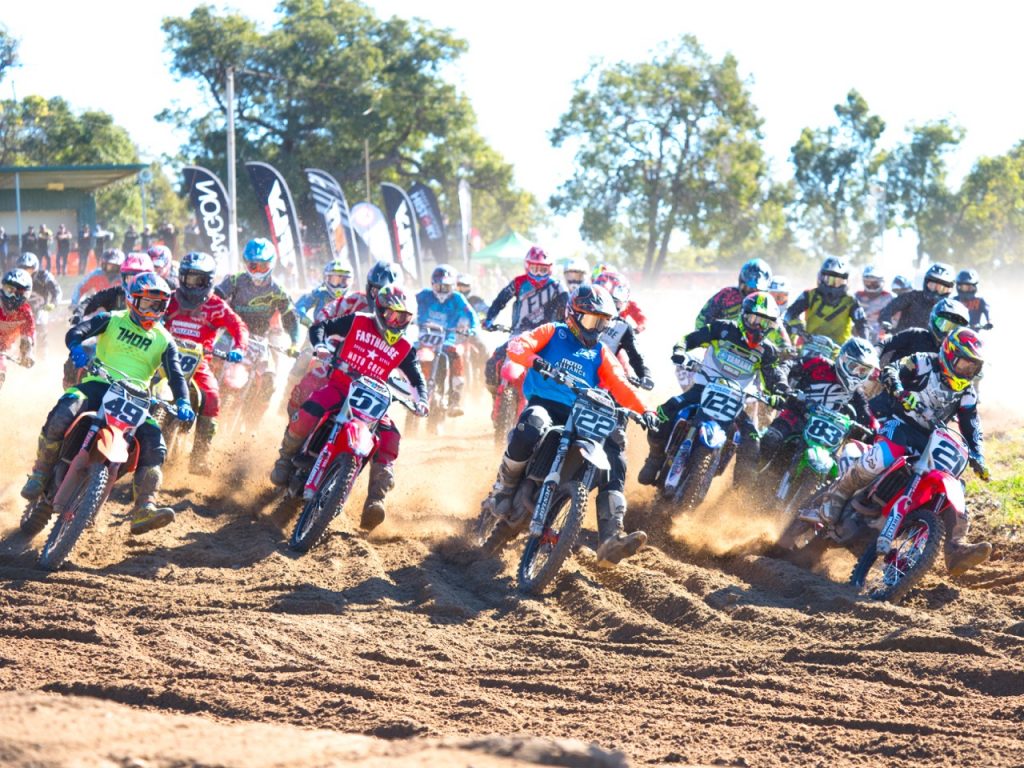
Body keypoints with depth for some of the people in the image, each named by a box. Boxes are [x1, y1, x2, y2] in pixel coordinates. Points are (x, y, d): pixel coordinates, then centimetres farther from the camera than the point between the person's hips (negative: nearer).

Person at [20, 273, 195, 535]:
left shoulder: (165, 340, 15)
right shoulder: (112, 320, 9)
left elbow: (175, 375, 7)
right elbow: (75, 333, -5)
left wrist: (182, 403, -14)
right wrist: (77, 349, -30)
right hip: (98, 385, -2)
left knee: (155, 445, -22)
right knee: (60, 417, -32)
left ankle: (144, 510, -25)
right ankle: (40, 474, -12)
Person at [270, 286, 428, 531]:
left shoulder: (403, 348, 5)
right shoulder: (357, 322, 0)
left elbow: (417, 378, 11)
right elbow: (319, 327, 2)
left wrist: (421, 400, -10)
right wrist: (320, 346, -21)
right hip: (339, 385, -2)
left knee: (390, 437, -23)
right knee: (308, 413, -32)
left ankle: (375, 499, -25)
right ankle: (285, 460, -7)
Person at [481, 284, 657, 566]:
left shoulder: (601, 353, 21)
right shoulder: (552, 333, 11)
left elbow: (620, 385, 9)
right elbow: (516, 345, -5)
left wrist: (644, 410, -9)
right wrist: (533, 359, -29)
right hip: (543, 405, -5)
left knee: (612, 460, -16)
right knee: (532, 427, -41)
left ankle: (610, 540, -24)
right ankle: (502, 491, -18)